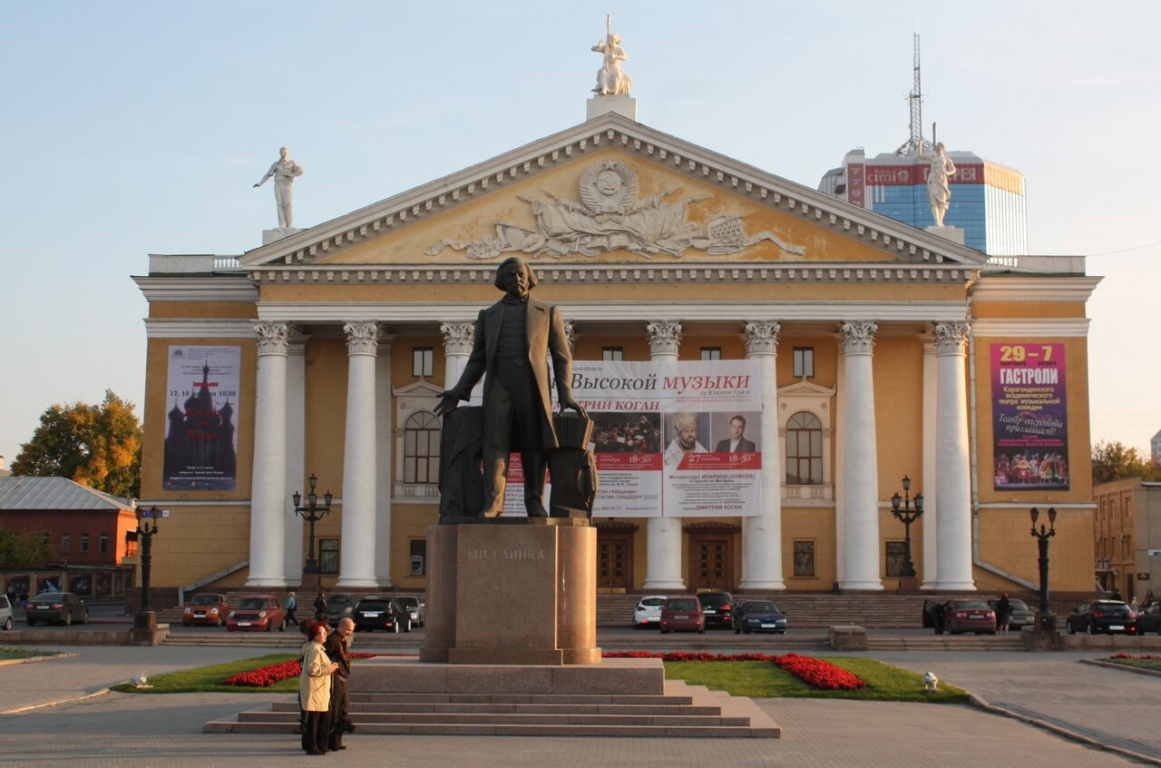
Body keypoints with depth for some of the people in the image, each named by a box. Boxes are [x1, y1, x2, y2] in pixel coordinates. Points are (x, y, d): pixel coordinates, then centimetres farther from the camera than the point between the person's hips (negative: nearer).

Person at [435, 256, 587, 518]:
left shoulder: (548, 312, 14)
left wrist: (566, 395, -3)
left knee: (535, 443, -4)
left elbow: (561, 357, 10)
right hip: (498, 385, 1)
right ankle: (492, 503, -16)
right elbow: (478, 359, 17)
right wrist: (459, 391, 3)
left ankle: (534, 502, 2)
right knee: (495, 441, -12)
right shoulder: (488, 315, 19)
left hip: (533, 384, -1)